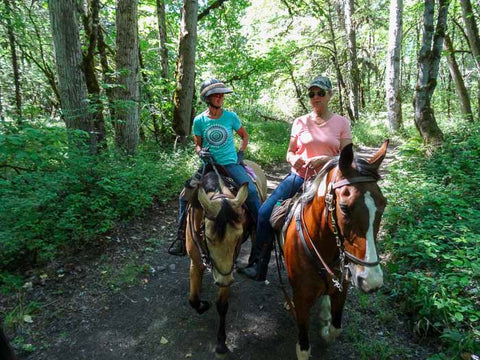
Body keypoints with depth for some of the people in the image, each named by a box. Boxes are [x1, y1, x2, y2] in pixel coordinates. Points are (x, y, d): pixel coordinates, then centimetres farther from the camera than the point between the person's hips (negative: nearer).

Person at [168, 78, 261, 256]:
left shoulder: (231, 116, -2)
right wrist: (201, 152, -12)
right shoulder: (199, 120, -1)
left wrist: (240, 154, 1)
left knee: (251, 191, -23)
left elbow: (245, 136, 13)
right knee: (185, 196, -6)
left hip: (230, 163, -1)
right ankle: (181, 238, 11)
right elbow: (197, 145, 10)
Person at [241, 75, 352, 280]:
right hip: (299, 177, 1)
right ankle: (259, 265, 3)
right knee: (265, 213, -12)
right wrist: (294, 159, -13)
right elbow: (289, 154, 11)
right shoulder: (300, 122, 7)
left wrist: (325, 159, -20)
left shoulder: (342, 123, 4)